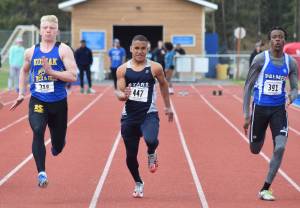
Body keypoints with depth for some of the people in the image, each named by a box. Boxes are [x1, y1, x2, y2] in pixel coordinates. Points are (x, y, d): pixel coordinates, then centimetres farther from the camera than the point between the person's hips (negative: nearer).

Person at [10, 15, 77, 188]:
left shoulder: (63, 50, -5)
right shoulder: (31, 52, 6)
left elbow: (73, 76, -14)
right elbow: (24, 71, 26)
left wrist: (51, 71, -22)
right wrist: (21, 93, 20)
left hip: (58, 103, -1)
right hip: (37, 102, 1)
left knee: (58, 147, 10)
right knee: (38, 131, -28)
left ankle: (58, 143, 50)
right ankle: (41, 173, -27)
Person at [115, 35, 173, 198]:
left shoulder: (155, 68, -2)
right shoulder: (123, 69, 0)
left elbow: (163, 84, 15)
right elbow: (119, 92, -1)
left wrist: (167, 106, 21)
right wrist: (123, 95, -26)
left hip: (149, 114, -2)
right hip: (129, 116, 2)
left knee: (151, 140, -32)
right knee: (131, 155, 8)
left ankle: (151, 154, 7)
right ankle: (138, 183, 34)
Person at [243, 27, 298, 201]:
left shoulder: (291, 63, -1)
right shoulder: (260, 59, -9)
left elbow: (295, 89, 6)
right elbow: (248, 86, -4)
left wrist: (291, 97, -20)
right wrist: (246, 115, -7)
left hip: (279, 109, 1)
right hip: (260, 108, -1)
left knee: (280, 147, -16)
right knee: (255, 150, 10)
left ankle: (265, 189, -4)